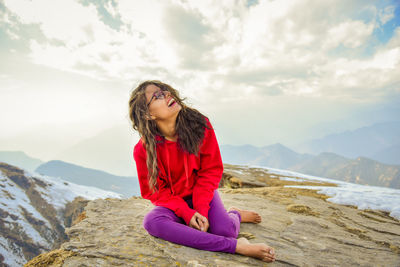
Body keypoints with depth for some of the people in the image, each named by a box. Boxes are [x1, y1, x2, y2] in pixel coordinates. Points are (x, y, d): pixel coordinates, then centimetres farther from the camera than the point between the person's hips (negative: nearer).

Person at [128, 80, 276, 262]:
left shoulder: (199, 124, -17)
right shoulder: (143, 150, -19)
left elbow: (211, 170, -10)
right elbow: (154, 191, -9)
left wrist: (201, 211, -20)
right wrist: (187, 213, -23)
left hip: (202, 194, 0)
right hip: (173, 203, 1)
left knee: (224, 230, -29)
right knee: (151, 222, -33)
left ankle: (235, 215, 13)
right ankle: (237, 246, -31)